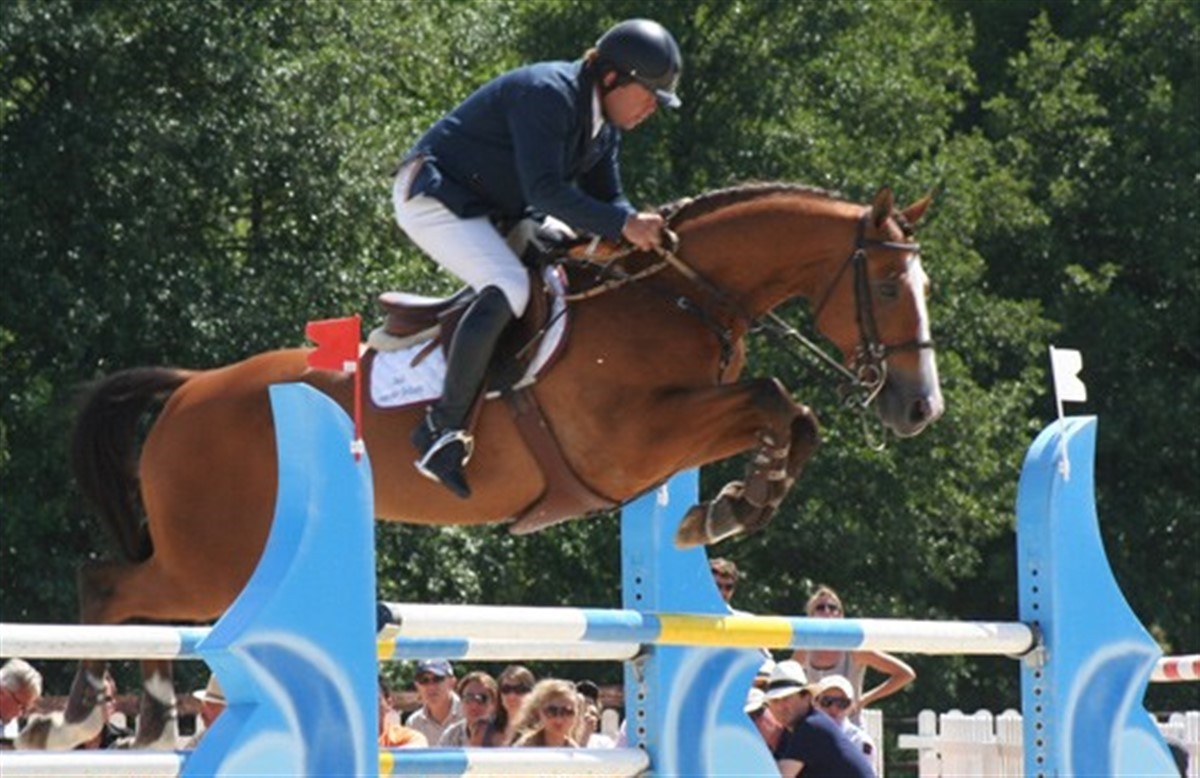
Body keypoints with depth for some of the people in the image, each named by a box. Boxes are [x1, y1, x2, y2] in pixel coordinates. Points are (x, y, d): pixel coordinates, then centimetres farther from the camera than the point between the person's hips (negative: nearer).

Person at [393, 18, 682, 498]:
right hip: (433, 199, -11)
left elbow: (606, 198, 10)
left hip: (494, 212, 11)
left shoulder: (604, 126, 6)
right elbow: (545, 191, -33)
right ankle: (443, 429, -29)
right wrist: (623, 224, -35)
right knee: (508, 288, -31)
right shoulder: (547, 95, -25)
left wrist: (642, 229, -12)